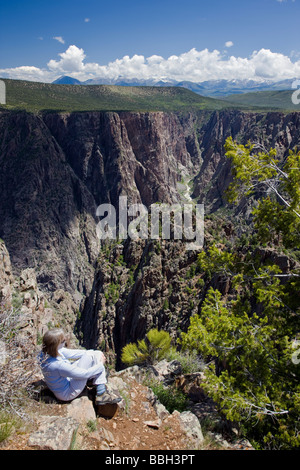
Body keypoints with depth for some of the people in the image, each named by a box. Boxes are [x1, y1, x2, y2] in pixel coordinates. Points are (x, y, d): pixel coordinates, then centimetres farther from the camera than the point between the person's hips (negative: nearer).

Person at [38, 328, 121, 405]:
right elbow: (85, 374, -27)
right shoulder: (58, 365, -38)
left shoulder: (45, 352, -14)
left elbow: (70, 353, 0)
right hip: (68, 394, -8)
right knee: (90, 356, -18)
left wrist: (93, 352, -1)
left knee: (98, 354, -3)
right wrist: (101, 364, -10)